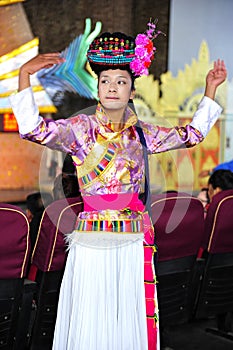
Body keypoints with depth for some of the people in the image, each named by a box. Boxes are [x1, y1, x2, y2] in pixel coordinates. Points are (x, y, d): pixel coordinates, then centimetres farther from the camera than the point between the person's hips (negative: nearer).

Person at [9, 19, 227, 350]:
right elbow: (33, 130, -19)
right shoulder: (80, 128, -4)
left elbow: (191, 134, 17)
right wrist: (24, 75, -26)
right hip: (92, 238, -3)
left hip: (135, 237, 4)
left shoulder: (141, 133, 8)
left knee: (132, 315, 11)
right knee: (92, 316, 3)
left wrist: (210, 89, 16)